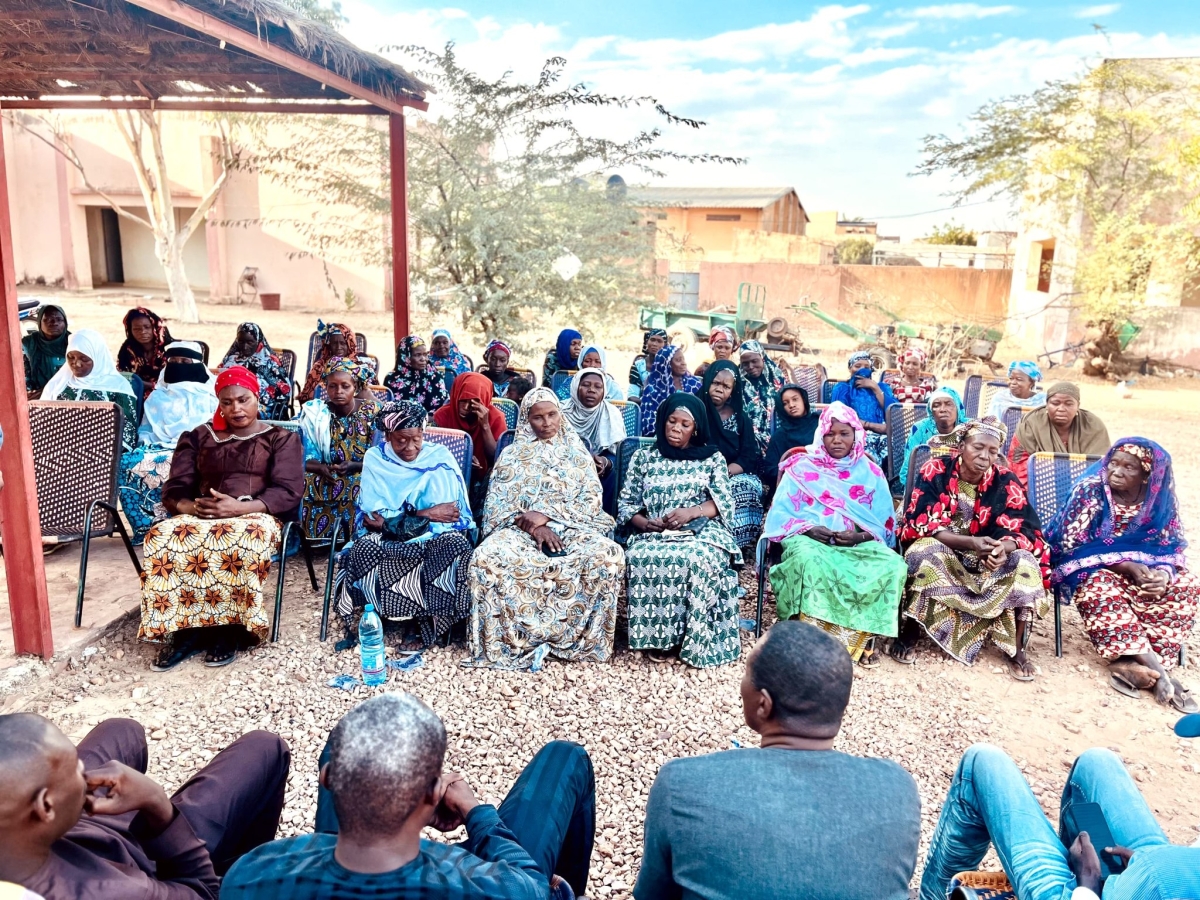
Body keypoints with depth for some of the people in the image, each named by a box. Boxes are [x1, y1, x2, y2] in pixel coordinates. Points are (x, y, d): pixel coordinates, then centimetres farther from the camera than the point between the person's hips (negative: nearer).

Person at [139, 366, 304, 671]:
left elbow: (289, 492, -3)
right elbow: (174, 489, 11)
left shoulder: (281, 438, 11)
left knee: (244, 543, -40)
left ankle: (227, 628, -24)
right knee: (162, 538, -31)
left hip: (255, 516, -3)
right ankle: (183, 629, -23)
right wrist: (191, 506, -15)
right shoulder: (197, 437, 21)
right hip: (200, 516, 3)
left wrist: (240, 508, -19)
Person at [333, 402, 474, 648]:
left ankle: (433, 617, -16)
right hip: (386, 538, 0)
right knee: (364, 550, -33)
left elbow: (450, 514, -10)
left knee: (456, 545, -32)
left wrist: (389, 519, -15)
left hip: (433, 535, 0)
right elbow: (373, 515, -8)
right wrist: (425, 513, -14)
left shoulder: (440, 457, -1)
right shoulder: (375, 459, 0)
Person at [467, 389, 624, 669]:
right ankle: (516, 638, -21)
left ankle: (580, 638, -19)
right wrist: (533, 526, -14)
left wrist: (547, 515, -12)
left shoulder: (577, 451, 15)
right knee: (488, 558, -33)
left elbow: (592, 500, 4)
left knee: (608, 555, -32)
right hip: (520, 528, 0)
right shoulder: (513, 454, 15)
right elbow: (497, 504, 5)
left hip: (571, 527, 0)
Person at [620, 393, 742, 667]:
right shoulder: (643, 457, 15)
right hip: (654, 534, 1)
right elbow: (625, 503, 10)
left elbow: (724, 502, 0)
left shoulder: (712, 458, 13)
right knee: (641, 557, -35)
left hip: (701, 531, -1)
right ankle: (658, 636, -20)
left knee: (700, 559, -37)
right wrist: (643, 523, -12)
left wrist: (690, 512, -18)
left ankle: (695, 641, -23)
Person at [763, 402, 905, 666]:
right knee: (811, 561, -39)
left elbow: (884, 523, 8)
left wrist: (860, 536, -13)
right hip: (810, 538, -2)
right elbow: (780, 514, 4)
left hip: (859, 543, 2)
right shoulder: (801, 467, 11)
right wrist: (808, 529, -15)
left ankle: (863, 633, -16)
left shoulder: (871, 473, 15)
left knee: (894, 564, -29)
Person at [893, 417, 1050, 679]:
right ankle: (909, 631, -18)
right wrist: (972, 542, -36)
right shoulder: (935, 471, -13)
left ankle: (1016, 648, -13)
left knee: (1024, 561, -24)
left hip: (988, 561, 3)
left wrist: (1004, 548, -40)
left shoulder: (1005, 481, -7)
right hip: (942, 552, -2)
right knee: (925, 551, -34)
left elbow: (1026, 531, -15)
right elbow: (923, 524, -21)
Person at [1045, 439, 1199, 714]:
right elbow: (1070, 545, -17)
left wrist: (1164, 573, -26)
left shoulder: (1162, 499, -5)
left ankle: (1130, 661, -31)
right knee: (1101, 589, -35)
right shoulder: (1090, 490, -16)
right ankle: (1158, 670, -35)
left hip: (1143, 569, 4)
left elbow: (1173, 548, -1)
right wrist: (1127, 566, -26)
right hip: (1093, 568, -4)